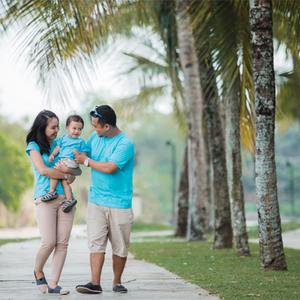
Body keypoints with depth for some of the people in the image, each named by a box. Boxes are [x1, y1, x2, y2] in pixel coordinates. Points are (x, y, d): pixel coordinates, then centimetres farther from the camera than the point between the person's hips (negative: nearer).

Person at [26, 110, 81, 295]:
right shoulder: (34, 146, 5)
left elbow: (78, 171, 13)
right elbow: (43, 170, -10)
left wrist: (67, 169, -8)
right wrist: (66, 175, -3)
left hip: (65, 197, 4)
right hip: (45, 198, -4)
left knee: (63, 242, -5)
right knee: (49, 242, -12)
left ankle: (53, 284, -2)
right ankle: (38, 271, 17)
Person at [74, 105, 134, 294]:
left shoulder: (125, 144, -12)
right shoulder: (95, 137, 9)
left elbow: (109, 168, -20)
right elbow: (82, 154, 26)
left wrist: (86, 161, -9)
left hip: (119, 204, -4)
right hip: (96, 201, 4)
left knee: (120, 247, 4)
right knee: (96, 242, -7)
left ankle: (117, 282, 18)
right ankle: (95, 283, -10)